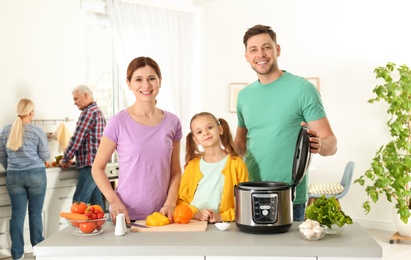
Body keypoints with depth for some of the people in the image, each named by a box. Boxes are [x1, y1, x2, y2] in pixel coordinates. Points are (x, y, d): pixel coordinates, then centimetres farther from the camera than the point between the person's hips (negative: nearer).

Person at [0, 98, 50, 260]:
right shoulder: (37, 131, -9)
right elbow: (45, 156, -1)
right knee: (35, 213, 7)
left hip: (13, 176, 3)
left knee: (17, 214, 6)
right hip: (35, 174, -3)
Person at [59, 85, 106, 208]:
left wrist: (65, 159, -2)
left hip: (89, 165, -10)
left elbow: (76, 139, -13)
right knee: (96, 203, 10)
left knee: (78, 203, -11)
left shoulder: (88, 112, -11)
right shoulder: (98, 112, 20)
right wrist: (70, 157, 18)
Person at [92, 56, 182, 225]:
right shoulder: (119, 122, -7)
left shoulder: (172, 122, 2)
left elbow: (175, 172, 8)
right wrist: (114, 202, -14)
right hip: (126, 215, -2)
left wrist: (170, 204, -6)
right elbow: (98, 168, -2)